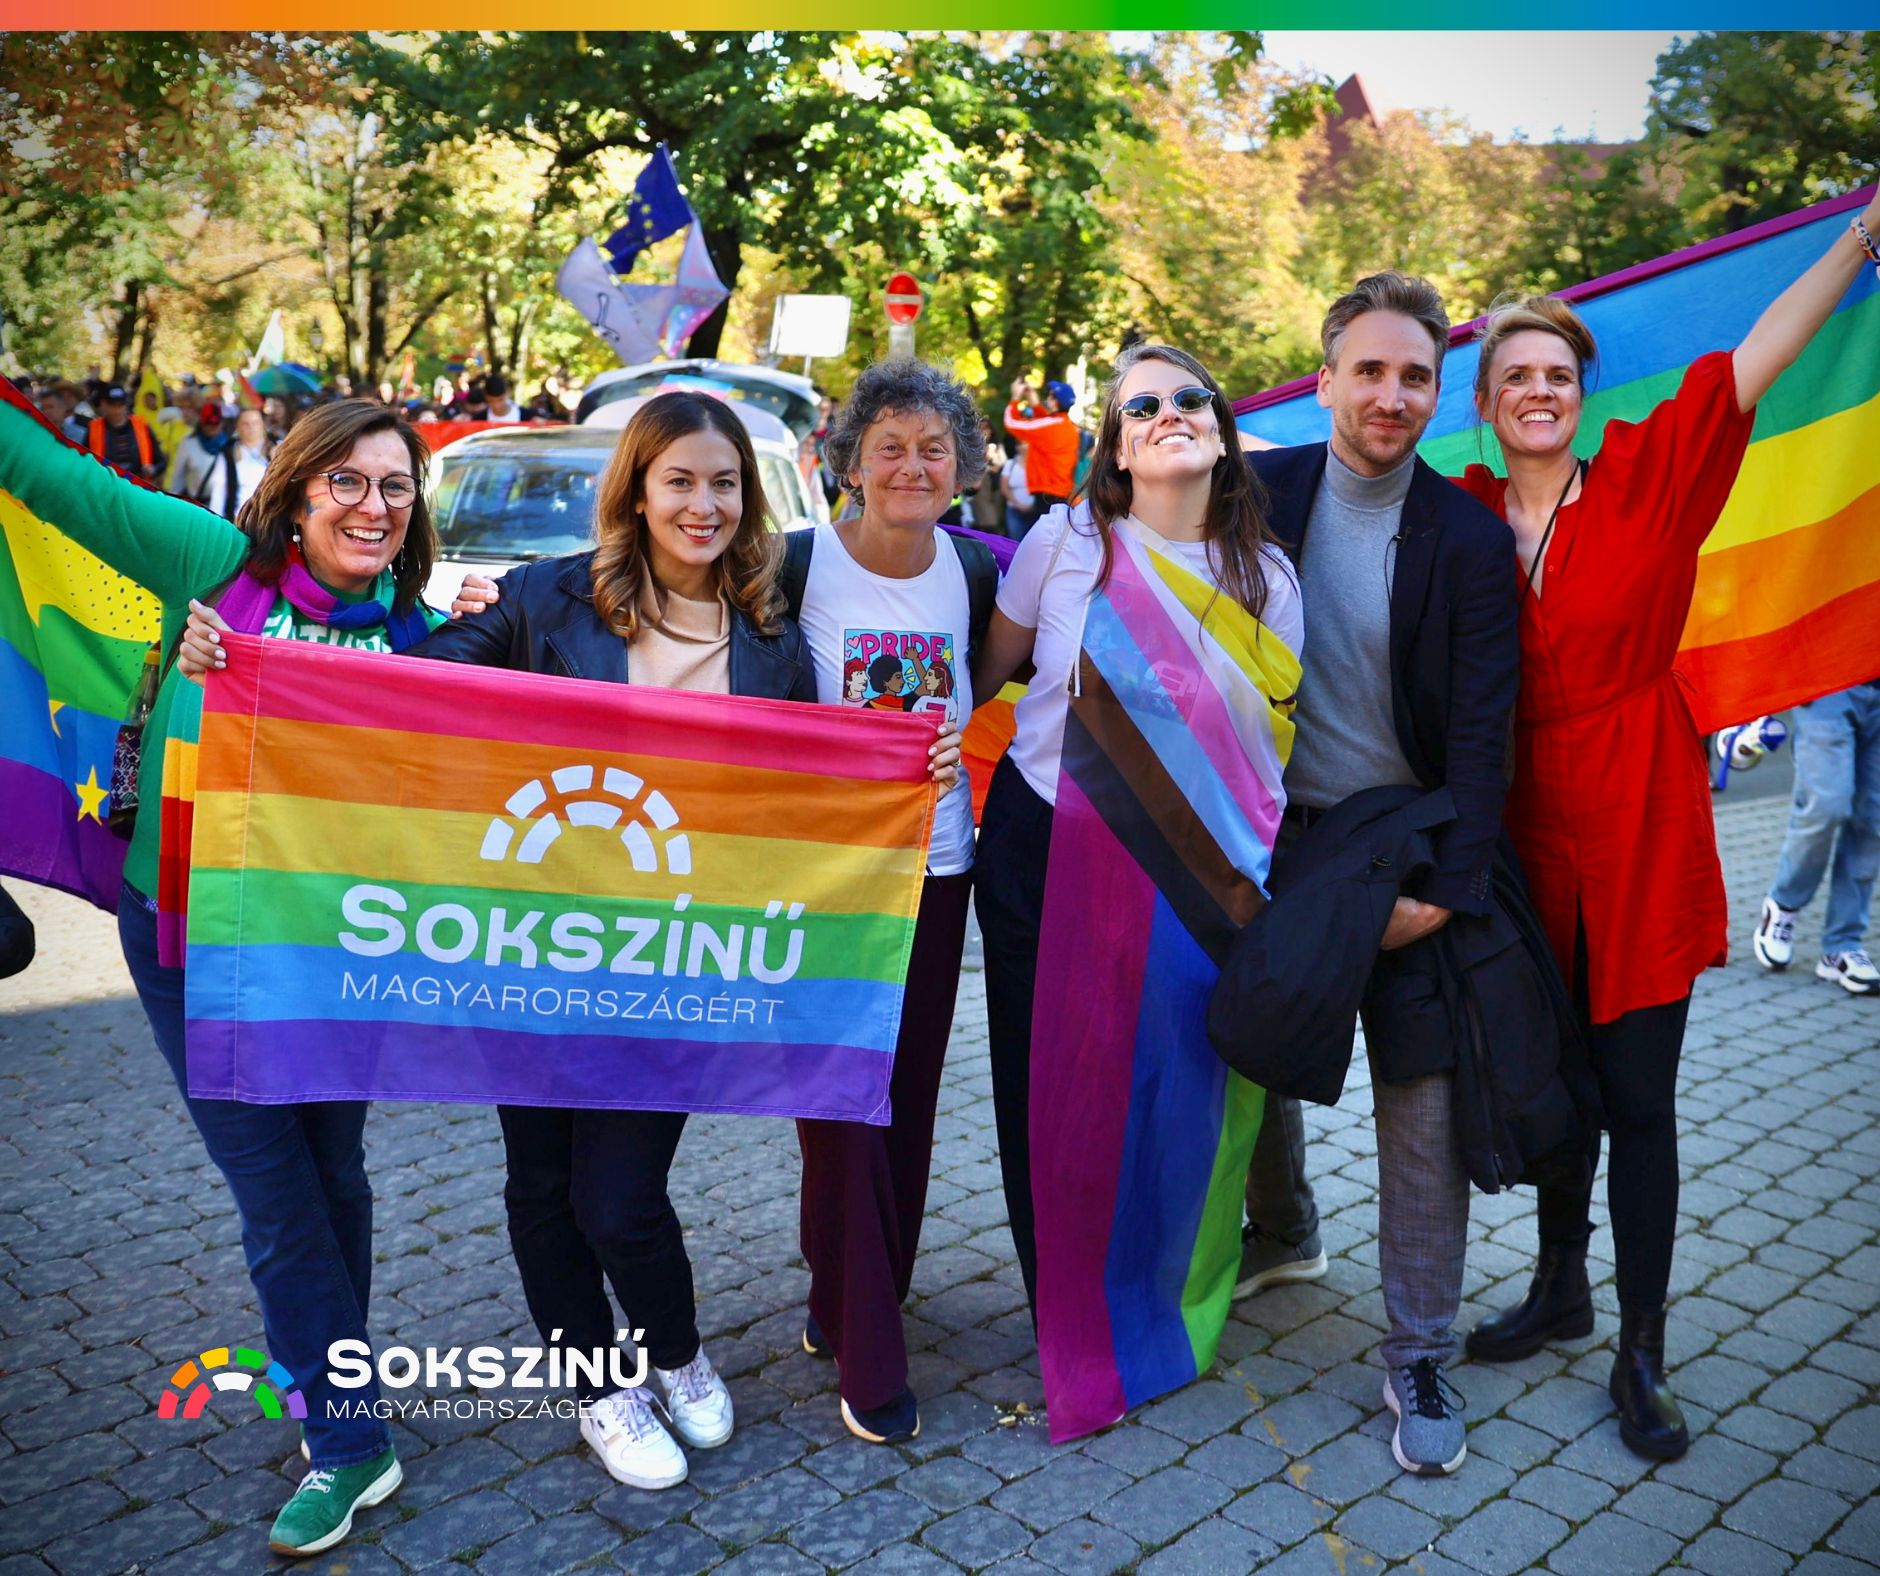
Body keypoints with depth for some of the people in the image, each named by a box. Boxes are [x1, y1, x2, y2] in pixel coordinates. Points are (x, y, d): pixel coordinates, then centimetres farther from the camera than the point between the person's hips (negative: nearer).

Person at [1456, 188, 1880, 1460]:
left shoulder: (1646, 477, -4)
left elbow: (1763, 354, -9)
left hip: (1639, 827, -2)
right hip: (1527, 830, 2)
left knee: (1638, 1092, 3)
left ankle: (1643, 1355, 18)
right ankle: (1562, 1288, 36)